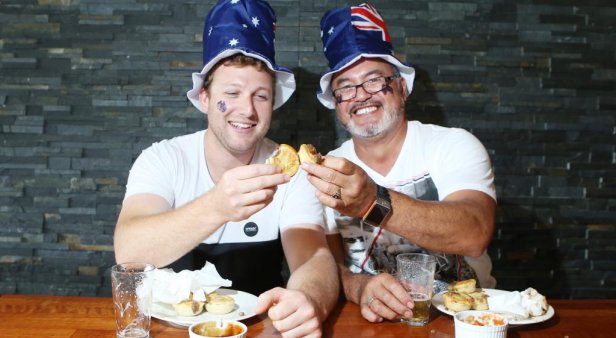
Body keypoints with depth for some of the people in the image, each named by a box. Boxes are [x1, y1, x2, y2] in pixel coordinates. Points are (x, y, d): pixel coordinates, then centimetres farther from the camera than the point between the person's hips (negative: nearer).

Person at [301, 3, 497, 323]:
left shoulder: (456, 146, -5)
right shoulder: (328, 171, 2)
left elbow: (475, 235, -22)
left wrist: (374, 203, -36)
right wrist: (359, 286, -26)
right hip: (374, 319, 2)